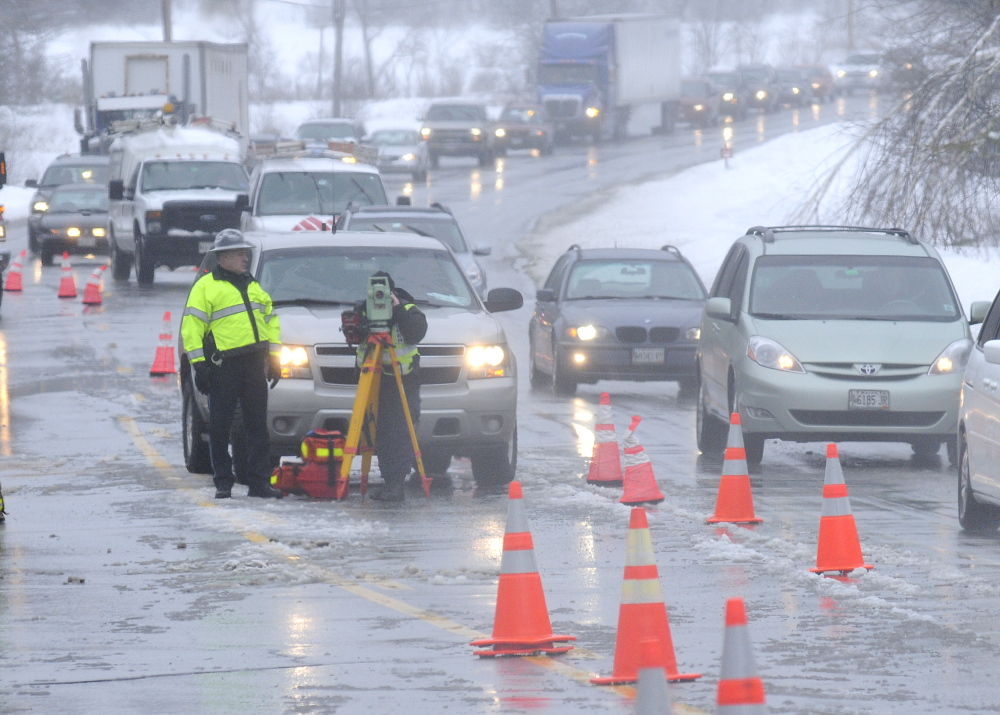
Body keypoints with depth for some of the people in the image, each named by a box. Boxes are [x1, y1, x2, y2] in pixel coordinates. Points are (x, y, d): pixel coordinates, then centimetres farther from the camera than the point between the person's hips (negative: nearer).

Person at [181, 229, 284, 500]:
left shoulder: (253, 286, 19)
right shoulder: (206, 287, 0)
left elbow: (270, 321, 24)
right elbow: (192, 327, -5)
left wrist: (274, 357, 15)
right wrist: (199, 365, -12)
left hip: (254, 365, 5)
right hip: (224, 367, -5)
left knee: (257, 425, 4)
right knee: (220, 427, -2)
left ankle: (259, 482, 6)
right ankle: (223, 482, 6)